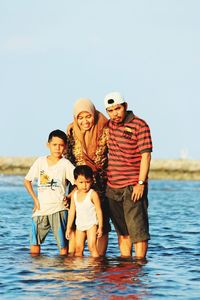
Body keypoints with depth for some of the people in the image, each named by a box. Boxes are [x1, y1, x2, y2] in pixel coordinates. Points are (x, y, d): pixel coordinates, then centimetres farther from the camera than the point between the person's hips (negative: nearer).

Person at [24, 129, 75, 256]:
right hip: (41, 209, 3)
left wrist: (68, 197, -8)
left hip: (58, 209, -3)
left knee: (63, 244, -5)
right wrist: (35, 199, 7)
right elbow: (27, 181, 15)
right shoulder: (40, 161, 8)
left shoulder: (66, 164, -2)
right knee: (34, 242, 1)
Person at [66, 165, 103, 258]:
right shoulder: (74, 194, 4)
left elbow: (99, 211, -10)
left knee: (92, 246, -14)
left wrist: (100, 227, -12)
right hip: (79, 225, 6)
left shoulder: (93, 194, -13)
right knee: (78, 248, 5)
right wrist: (68, 227, 13)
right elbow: (72, 211, 11)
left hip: (91, 224, -6)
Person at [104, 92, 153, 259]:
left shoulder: (140, 126, -7)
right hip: (112, 187, 7)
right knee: (122, 230, 10)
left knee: (137, 229, -8)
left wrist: (141, 183, -17)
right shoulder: (109, 125, 13)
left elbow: (145, 156, -11)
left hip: (132, 187, -6)